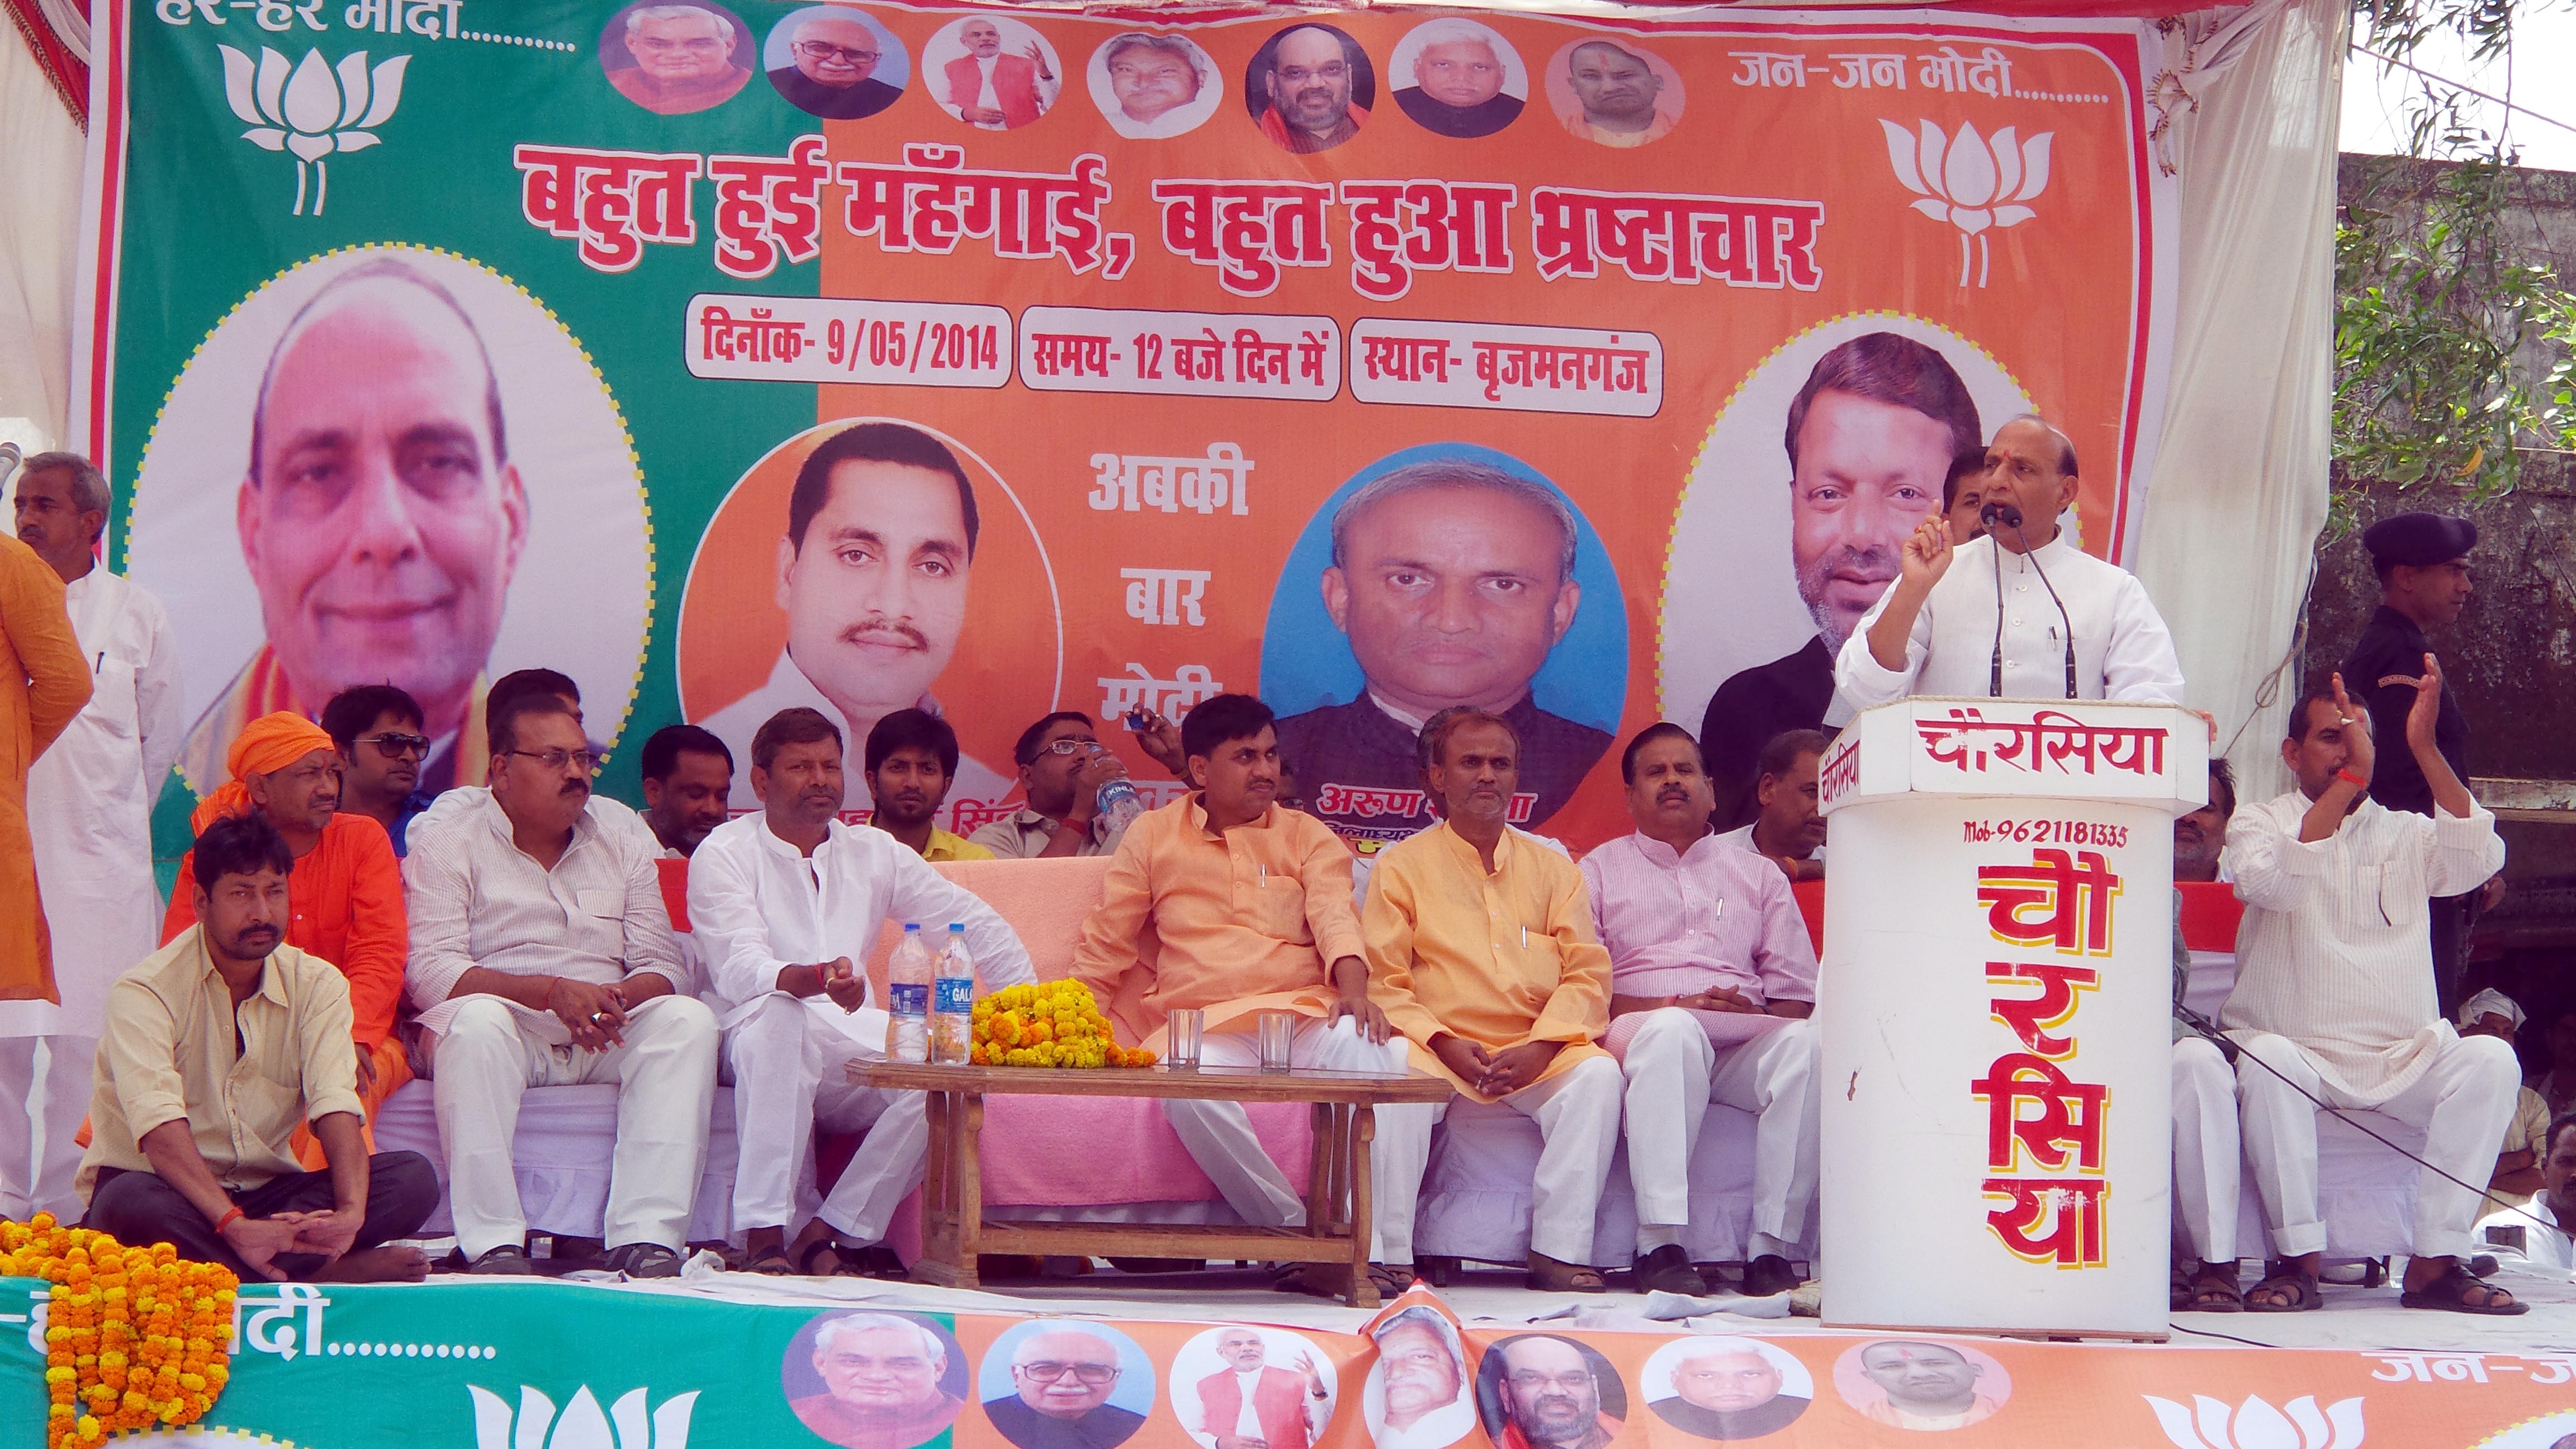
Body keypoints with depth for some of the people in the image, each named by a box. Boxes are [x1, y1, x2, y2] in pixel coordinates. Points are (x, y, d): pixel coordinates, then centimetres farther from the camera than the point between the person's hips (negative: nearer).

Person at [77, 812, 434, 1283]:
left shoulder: (318, 984, 2)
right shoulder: (144, 992, -12)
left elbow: (335, 1106, -14)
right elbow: (160, 1128, -27)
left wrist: (351, 1211, -34)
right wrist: (235, 1225, -42)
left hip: (267, 1193, 4)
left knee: (413, 1178, -18)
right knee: (131, 1203, -39)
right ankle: (324, 1274, -34)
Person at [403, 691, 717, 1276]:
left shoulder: (624, 851, 19)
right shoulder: (446, 851, 5)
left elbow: (663, 967, 9)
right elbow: (431, 974, -9)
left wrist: (620, 1001, -16)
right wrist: (551, 992, -22)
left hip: (607, 1041, 4)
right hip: (508, 1032, -3)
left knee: (688, 1018, -24)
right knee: (477, 1017, -36)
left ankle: (645, 1237, -35)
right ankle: (493, 1245, -39)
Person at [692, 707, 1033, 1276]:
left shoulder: (875, 852, 15)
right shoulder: (724, 855, 0)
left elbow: (976, 924, 19)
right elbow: (738, 968, -16)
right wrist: (816, 978, -37)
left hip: (853, 1053, 4)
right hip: (757, 1044, -4)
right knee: (778, 1016, -39)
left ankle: (826, 1236, -21)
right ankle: (765, 1237, -38)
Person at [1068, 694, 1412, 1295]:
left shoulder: (1307, 836, 17)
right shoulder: (1153, 835, 17)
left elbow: (1335, 917, 0)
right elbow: (1104, 947, 18)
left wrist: (1354, 991, -21)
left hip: (1304, 1015, 1)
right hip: (1208, 1029, -1)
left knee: (1365, 1045, -35)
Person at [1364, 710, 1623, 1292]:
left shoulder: (1552, 868, 17)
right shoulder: (1402, 866, 10)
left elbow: (1588, 971, 6)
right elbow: (1382, 979, 1)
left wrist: (1541, 1048, -12)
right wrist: (1444, 1043, -15)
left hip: (1537, 1054, 2)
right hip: (1439, 1046, -2)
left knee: (1597, 1072, -27)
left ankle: (1558, 1250, -25)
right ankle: (1387, 1255, -27)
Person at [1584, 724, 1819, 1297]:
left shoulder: (1759, 876, 25)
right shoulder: (1601, 870, 19)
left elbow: (1799, 999, 16)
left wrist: (1755, 1013, -8)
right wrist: (1666, 1008, -12)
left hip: (1745, 1045, 2)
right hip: (1640, 1032, -2)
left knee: (1807, 1042, -32)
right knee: (1672, 1031, -39)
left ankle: (1772, 1249, -34)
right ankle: (1661, 1247, -43)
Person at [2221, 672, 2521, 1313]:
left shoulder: (2406, 834, 13)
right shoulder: (2260, 822, 6)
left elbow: (2477, 861, -9)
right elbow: (2273, 883, -18)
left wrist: (2425, 748, -16)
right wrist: (2349, 778, -23)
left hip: (2405, 1060, 3)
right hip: (2299, 1053, -3)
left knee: (2489, 1058, -24)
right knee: (2264, 1060, -35)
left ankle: (2435, 1263, -22)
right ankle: (2298, 1258, -27)